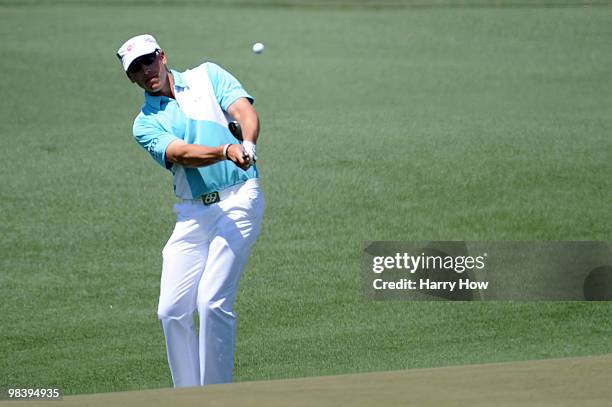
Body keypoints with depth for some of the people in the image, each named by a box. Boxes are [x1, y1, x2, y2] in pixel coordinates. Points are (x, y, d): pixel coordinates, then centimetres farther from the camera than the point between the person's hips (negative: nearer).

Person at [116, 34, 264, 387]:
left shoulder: (207, 76, 9)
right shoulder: (146, 123, 9)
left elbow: (246, 112, -6)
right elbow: (182, 154, -10)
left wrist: (247, 144, -30)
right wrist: (226, 151, -30)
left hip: (238, 201, -4)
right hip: (192, 214, 4)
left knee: (212, 302, -15)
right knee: (173, 311, 0)